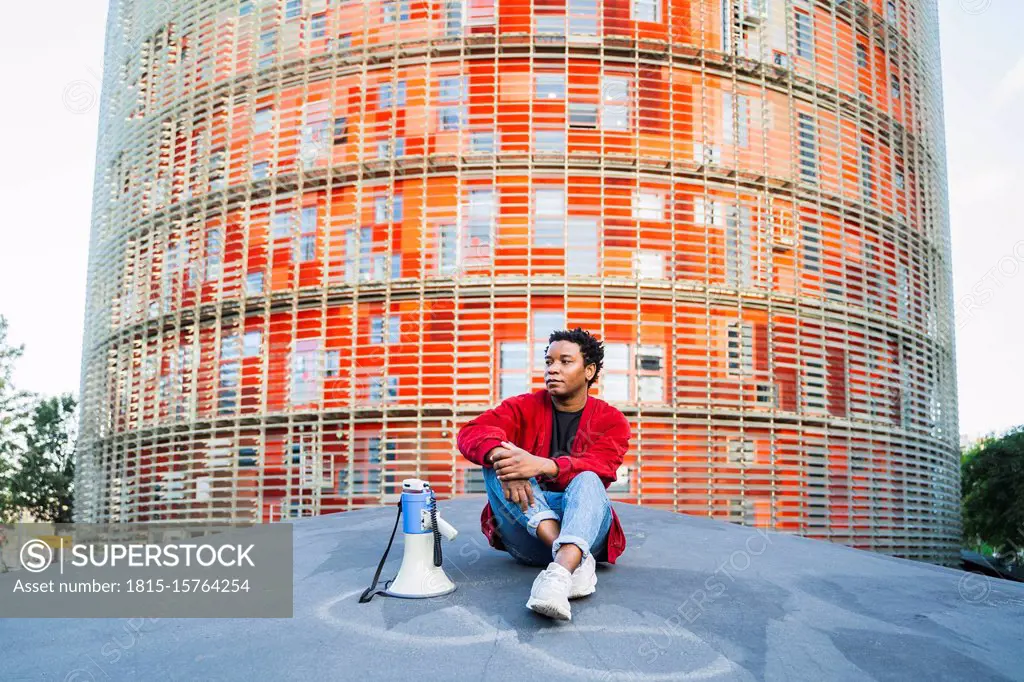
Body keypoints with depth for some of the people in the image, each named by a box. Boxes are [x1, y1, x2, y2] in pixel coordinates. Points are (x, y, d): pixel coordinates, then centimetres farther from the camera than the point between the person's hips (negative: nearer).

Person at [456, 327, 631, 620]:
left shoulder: (611, 420, 5)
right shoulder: (523, 407, 8)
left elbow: (600, 468, -16)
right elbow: (471, 433, -9)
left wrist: (542, 465, -34)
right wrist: (498, 455, -34)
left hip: (583, 529, -2)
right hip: (527, 538, 2)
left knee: (588, 481, -30)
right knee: (497, 463, -22)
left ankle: (560, 570, -58)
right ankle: (576, 561, -38)